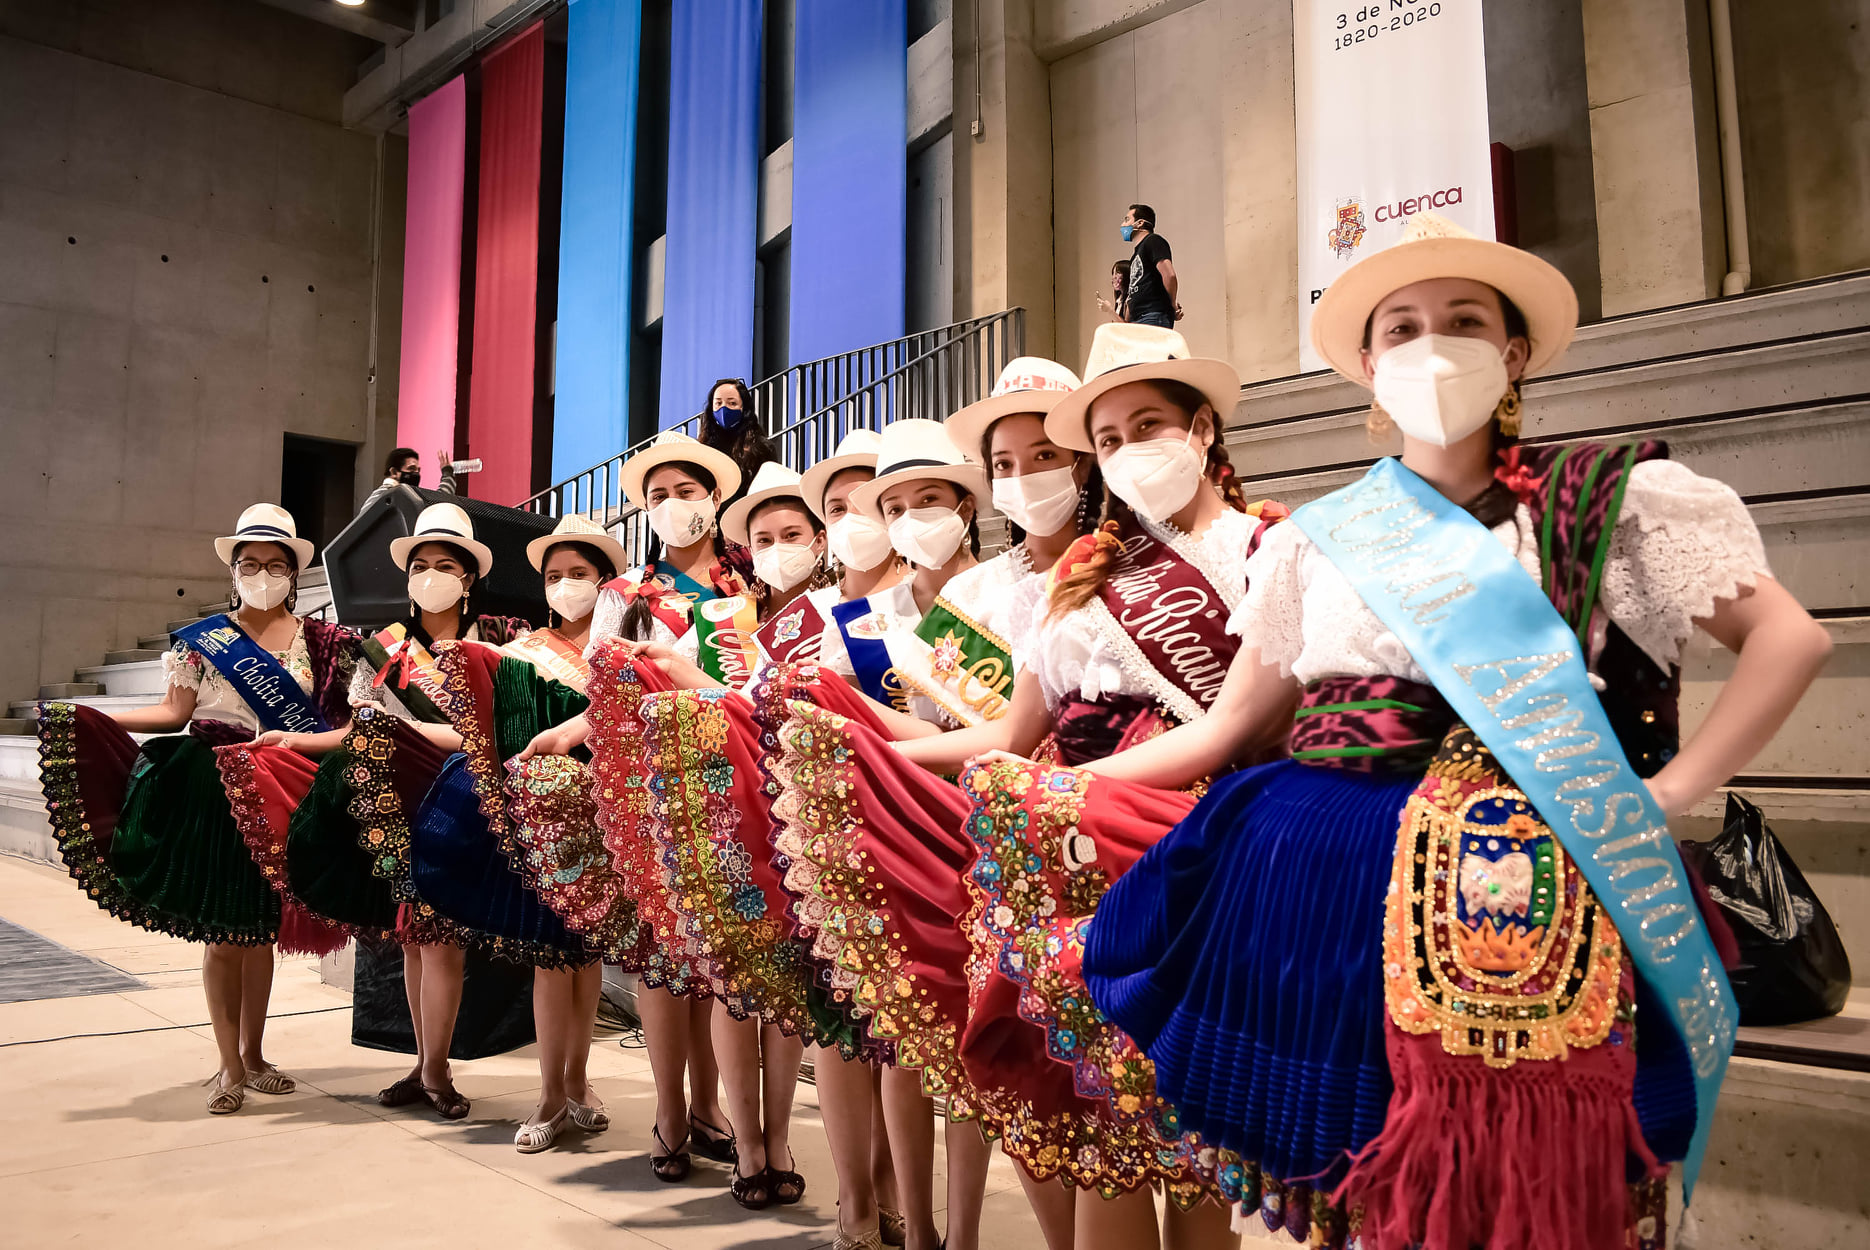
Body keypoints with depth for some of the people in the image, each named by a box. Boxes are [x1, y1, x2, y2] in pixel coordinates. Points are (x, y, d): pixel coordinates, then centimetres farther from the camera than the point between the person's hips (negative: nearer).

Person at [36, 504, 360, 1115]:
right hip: (216, 794, -1)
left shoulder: (318, 640, 7)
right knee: (222, 934, 0)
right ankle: (229, 1066, 11)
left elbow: (337, 717, 5)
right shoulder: (202, 639, 4)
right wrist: (87, 719, -7)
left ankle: (253, 1055, 24)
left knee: (261, 930, 10)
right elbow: (174, 713, 1)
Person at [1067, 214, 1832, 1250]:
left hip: (1526, 892, -2)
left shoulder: (1607, 502, 4)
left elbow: (1789, 640, 1)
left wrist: (1660, 797, -9)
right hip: (1327, 886, 2)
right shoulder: (1315, 541, 10)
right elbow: (1228, 727, 12)